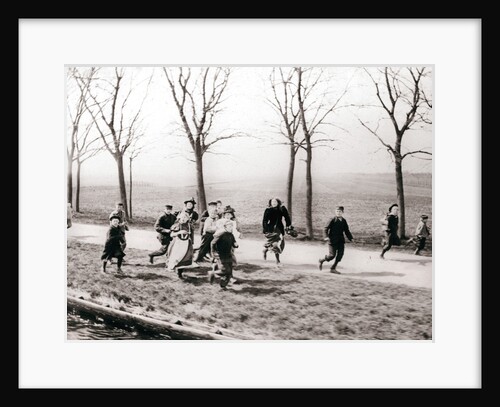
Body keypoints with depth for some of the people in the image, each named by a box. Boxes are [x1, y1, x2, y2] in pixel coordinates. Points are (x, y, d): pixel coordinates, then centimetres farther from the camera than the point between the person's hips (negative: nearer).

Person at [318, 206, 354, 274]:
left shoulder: (344, 221, 8)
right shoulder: (332, 220, -8)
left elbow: (347, 231, 18)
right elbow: (325, 229, -10)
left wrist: (351, 238, 8)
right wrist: (326, 237, -25)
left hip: (340, 241, 5)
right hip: (332, 240, -5)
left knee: (340, 254, -2)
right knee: (332, 255, -7)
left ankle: (333, 268, 10)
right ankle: (321, 260, 21)